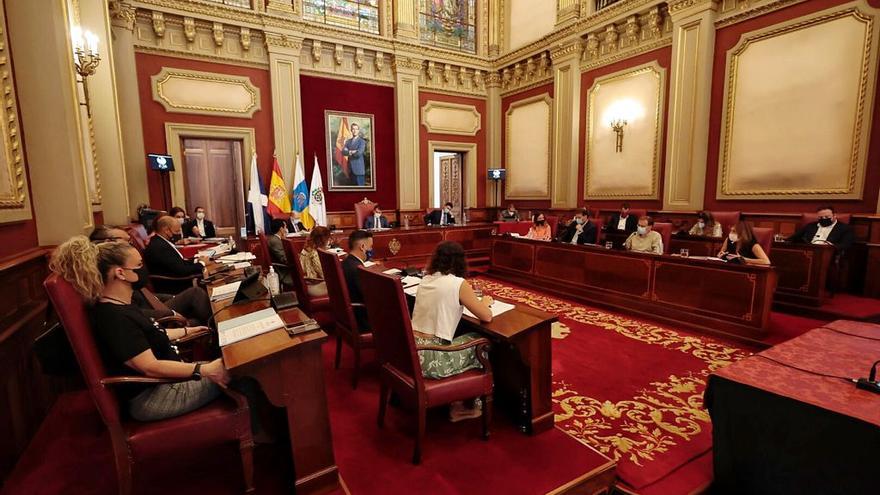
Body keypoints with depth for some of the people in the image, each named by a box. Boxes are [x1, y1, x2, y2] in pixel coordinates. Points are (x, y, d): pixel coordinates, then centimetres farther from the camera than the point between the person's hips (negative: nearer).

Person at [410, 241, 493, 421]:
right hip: (432, 359, -7)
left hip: (410, 352, 7)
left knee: (465, 339, 27)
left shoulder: (426, 280, 9)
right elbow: (486, 316, -3)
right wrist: (485, 302, 17)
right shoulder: (459, 284, -10)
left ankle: (457, 401, 31)